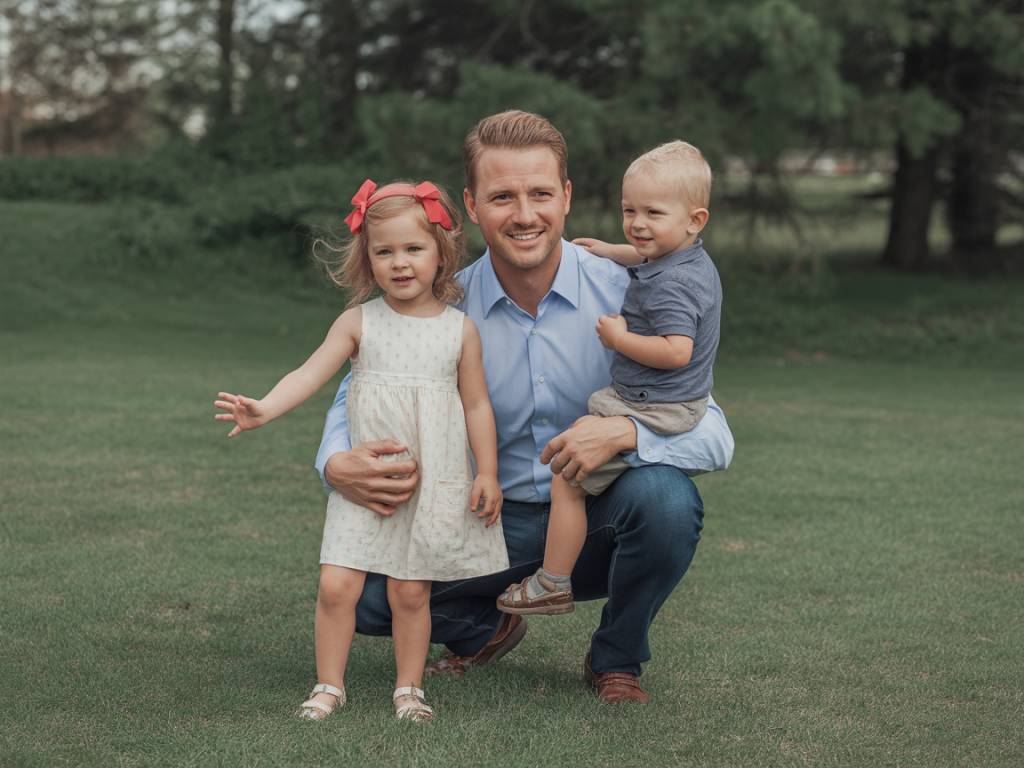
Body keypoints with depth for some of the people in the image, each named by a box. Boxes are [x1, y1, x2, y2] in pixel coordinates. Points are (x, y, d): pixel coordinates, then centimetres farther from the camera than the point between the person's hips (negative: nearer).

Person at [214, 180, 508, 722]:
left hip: (435, 484, 0)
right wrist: (263, 409, -25)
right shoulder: (359, 322, 0)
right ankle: (329, 684, 10)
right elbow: (310, 373, -8)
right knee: (336, 583, -7)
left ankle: (408, 687, 19)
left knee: (410, 591, 1)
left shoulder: (460, 329, 1)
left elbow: (477, 406, 6)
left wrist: (488, 473, 1)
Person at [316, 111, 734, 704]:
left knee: (665, 494, -34)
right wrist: (338, 464, -20)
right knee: (366, 592, -21)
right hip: (496, 524, 1)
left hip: (599, 522, -1)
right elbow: (359, 394, 4)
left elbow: (715, 438, -17)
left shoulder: (623, 293, -14)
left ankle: (617, 657, -3)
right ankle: (485, 629, 15)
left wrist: (627, 433, -38)